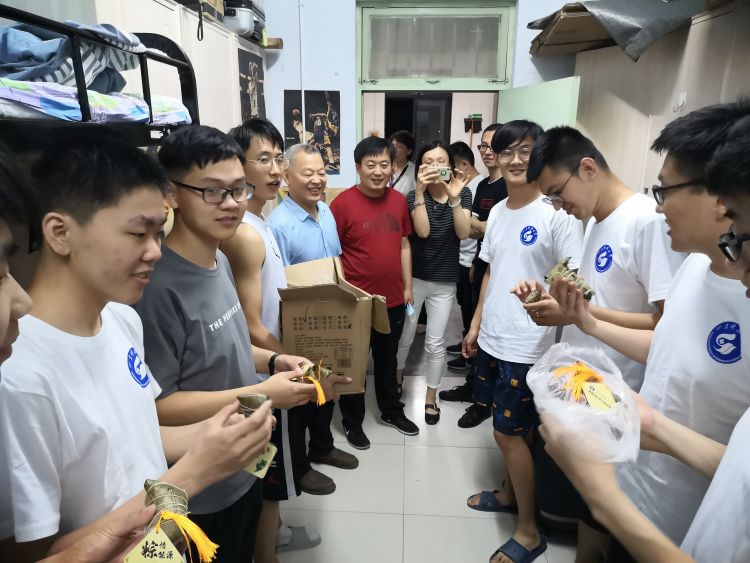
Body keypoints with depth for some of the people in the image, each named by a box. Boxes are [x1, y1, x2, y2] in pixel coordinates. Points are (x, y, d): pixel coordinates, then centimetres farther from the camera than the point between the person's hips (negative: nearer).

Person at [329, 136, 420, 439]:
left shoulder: (399, 200, 3)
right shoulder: (343, 202, -13)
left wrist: (407, 286, 11)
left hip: (393, 300, 5)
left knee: (387, 360, 23)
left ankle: (391, 411, 42)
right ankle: (352, 421, 32)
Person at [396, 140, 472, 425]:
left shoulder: (463, 193, -3)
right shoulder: (414, 196, -7)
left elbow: (463, 233, -17)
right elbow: (423, 231, -24)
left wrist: (454, 198, -28)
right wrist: (420, 192, -30)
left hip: (445, 282, 1)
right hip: (414, 278, 0)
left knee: (435, 342, 7)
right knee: (404, 336, 13)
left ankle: (431, 396, 25)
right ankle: (397, 377, 41)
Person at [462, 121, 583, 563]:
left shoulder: (558, 213, -14)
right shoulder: (498, 211, 8)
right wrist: (477, 323, 16)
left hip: (528, 344, -7)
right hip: (491, 337, 7)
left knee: (509, 433, 2)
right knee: (506, 429, 20)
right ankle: (509, 494, 43)